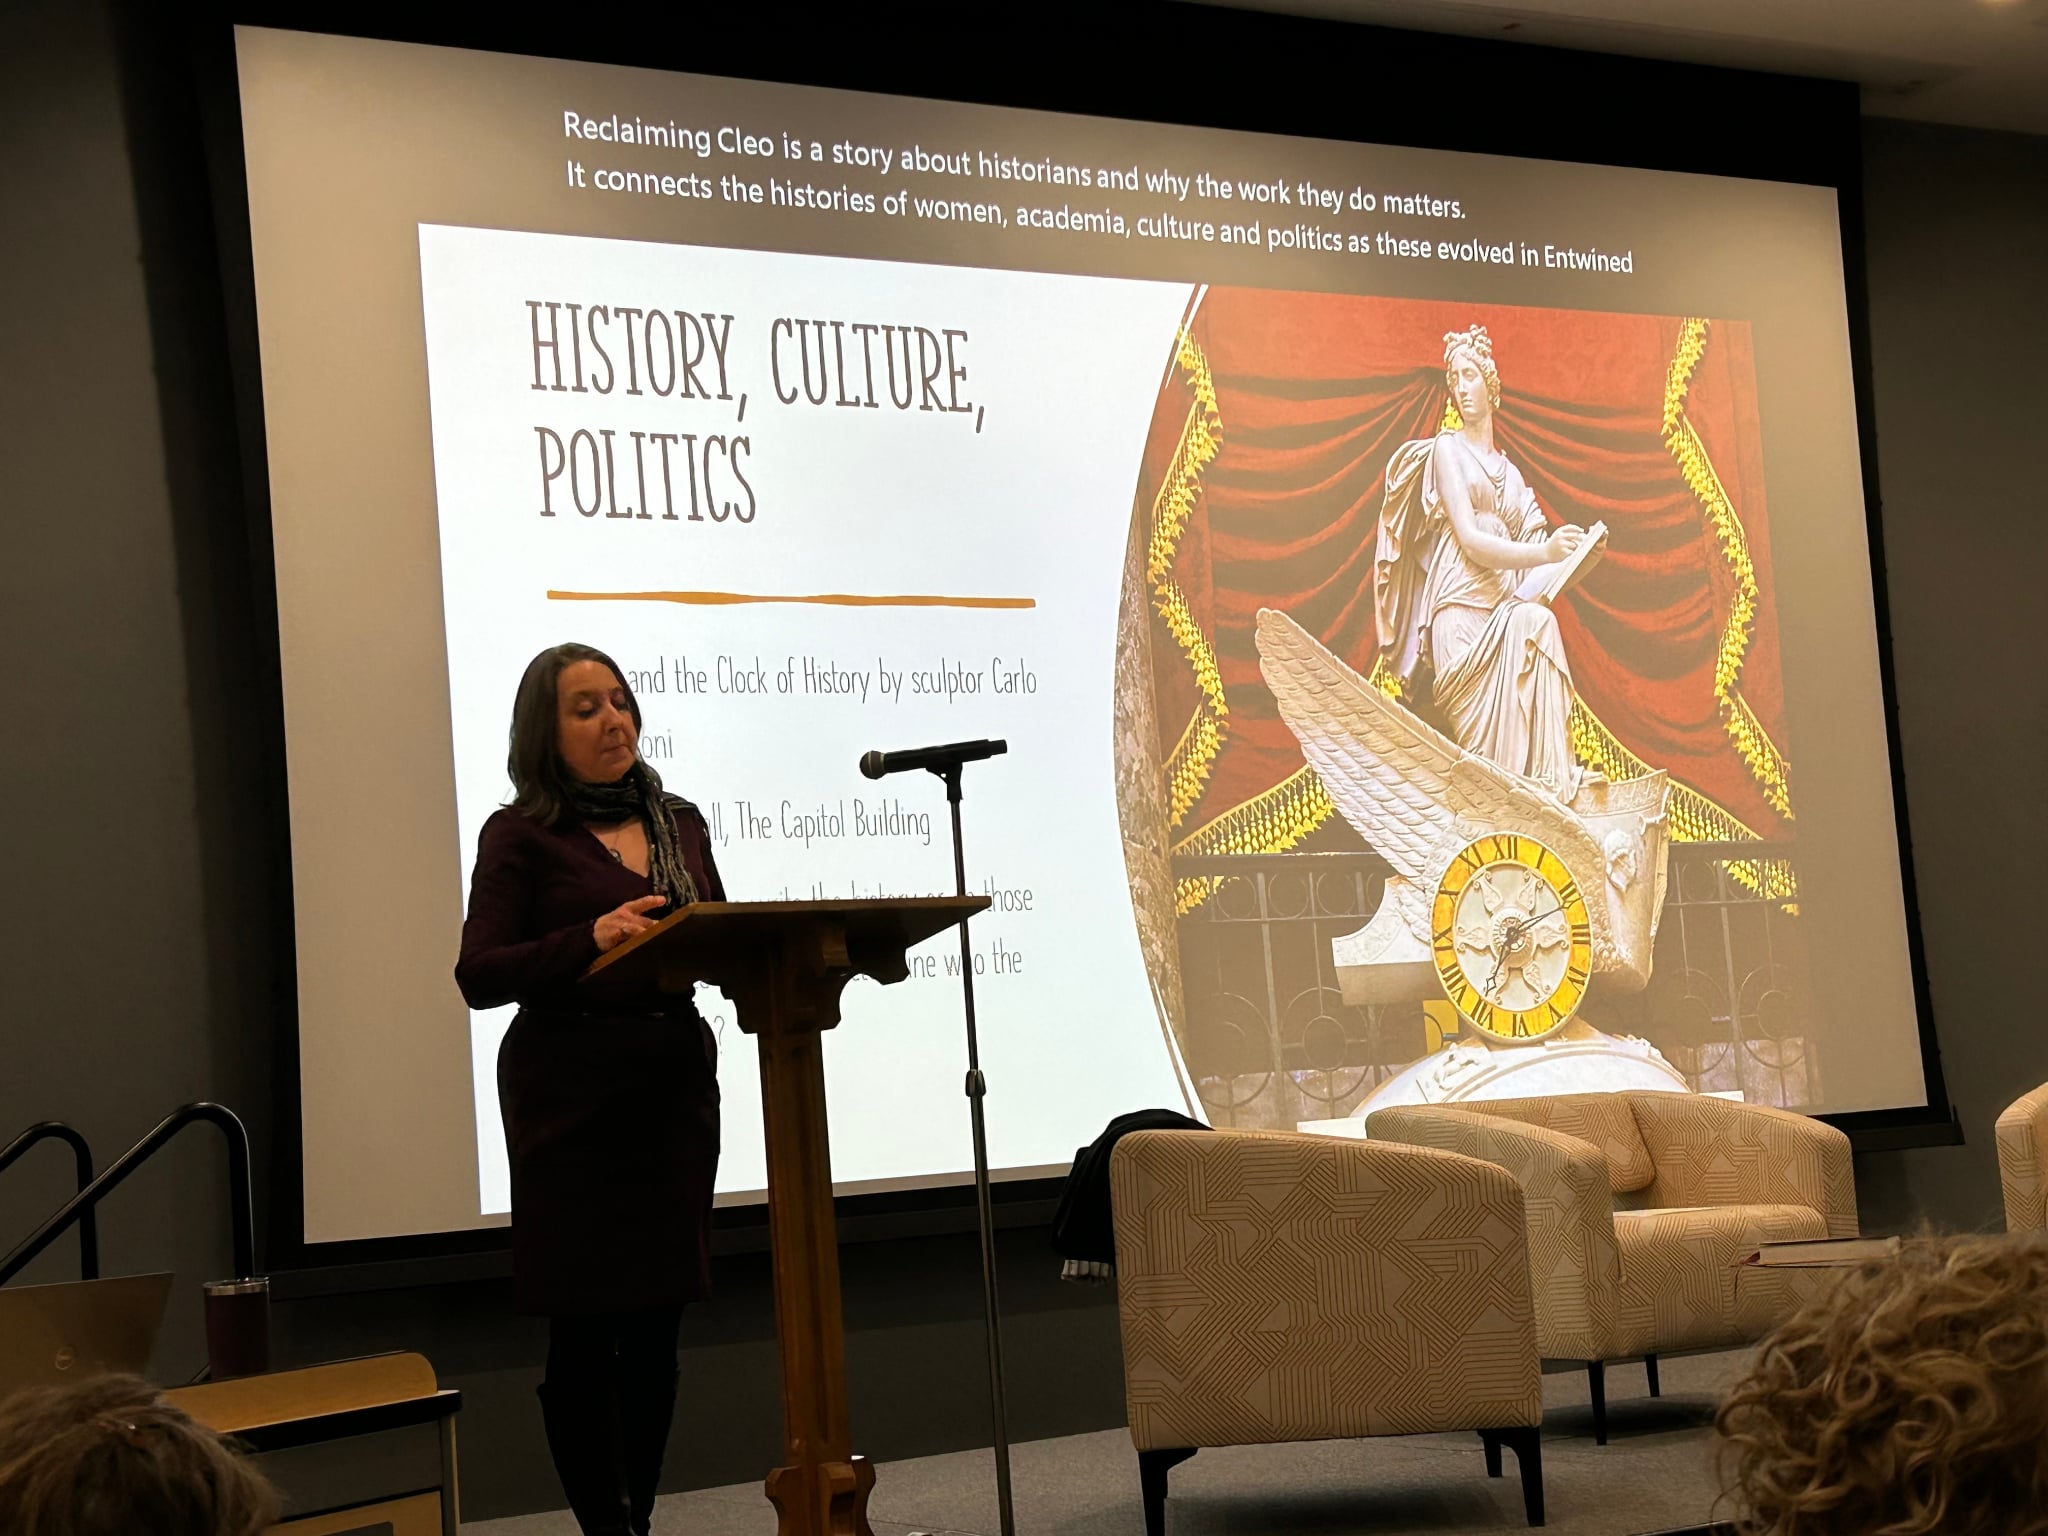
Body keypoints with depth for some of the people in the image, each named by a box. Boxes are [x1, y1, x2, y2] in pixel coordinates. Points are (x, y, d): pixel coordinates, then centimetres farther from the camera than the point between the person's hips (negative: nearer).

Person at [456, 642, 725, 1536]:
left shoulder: (678, 823, 13)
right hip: (571, 1092, -5)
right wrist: (593, 940, -24)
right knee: (585, 1327, -2)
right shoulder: (522, 834, -2)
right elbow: (479, 977, -10)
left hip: (675, 1083, 5)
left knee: (657, 1322, 8)